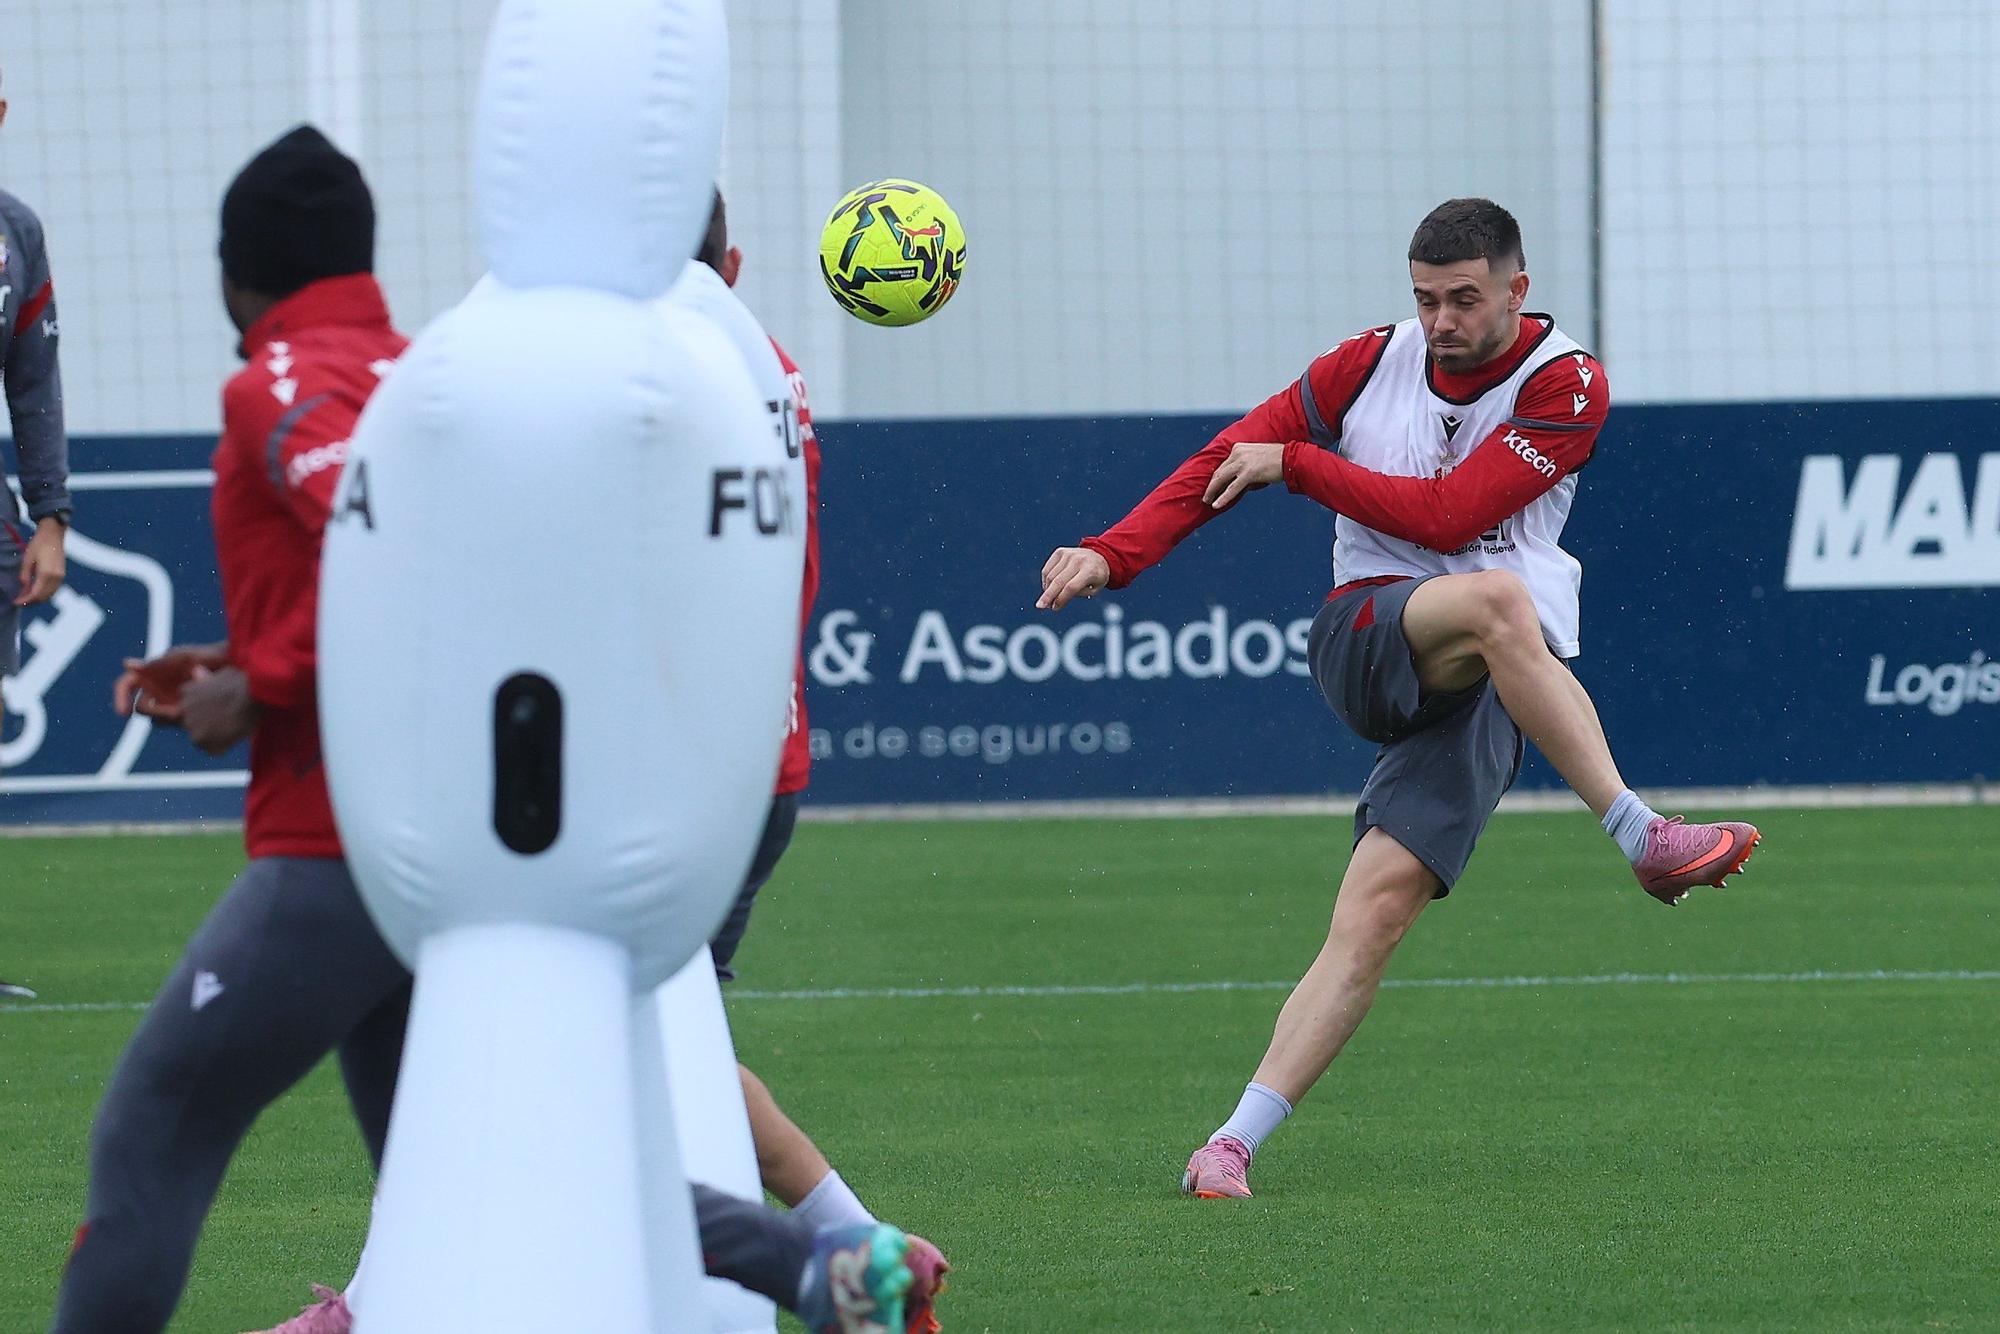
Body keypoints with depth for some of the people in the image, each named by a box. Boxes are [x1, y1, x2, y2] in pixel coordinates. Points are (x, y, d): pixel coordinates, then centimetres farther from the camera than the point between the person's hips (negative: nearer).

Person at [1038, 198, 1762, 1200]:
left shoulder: (1565, 386, 0)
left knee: (1377, 911, -18)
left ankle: (1234, 1142, -19)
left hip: (1488, 685, -1)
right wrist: (1111, 554, 1)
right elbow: (1229, 460, 13)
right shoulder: (1374, 363, 9)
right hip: (1364, 640, 1)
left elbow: (1447, 515, -10)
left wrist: (1295, 461, -4)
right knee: (1496, 599, -35)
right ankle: (1642, 837, -31)